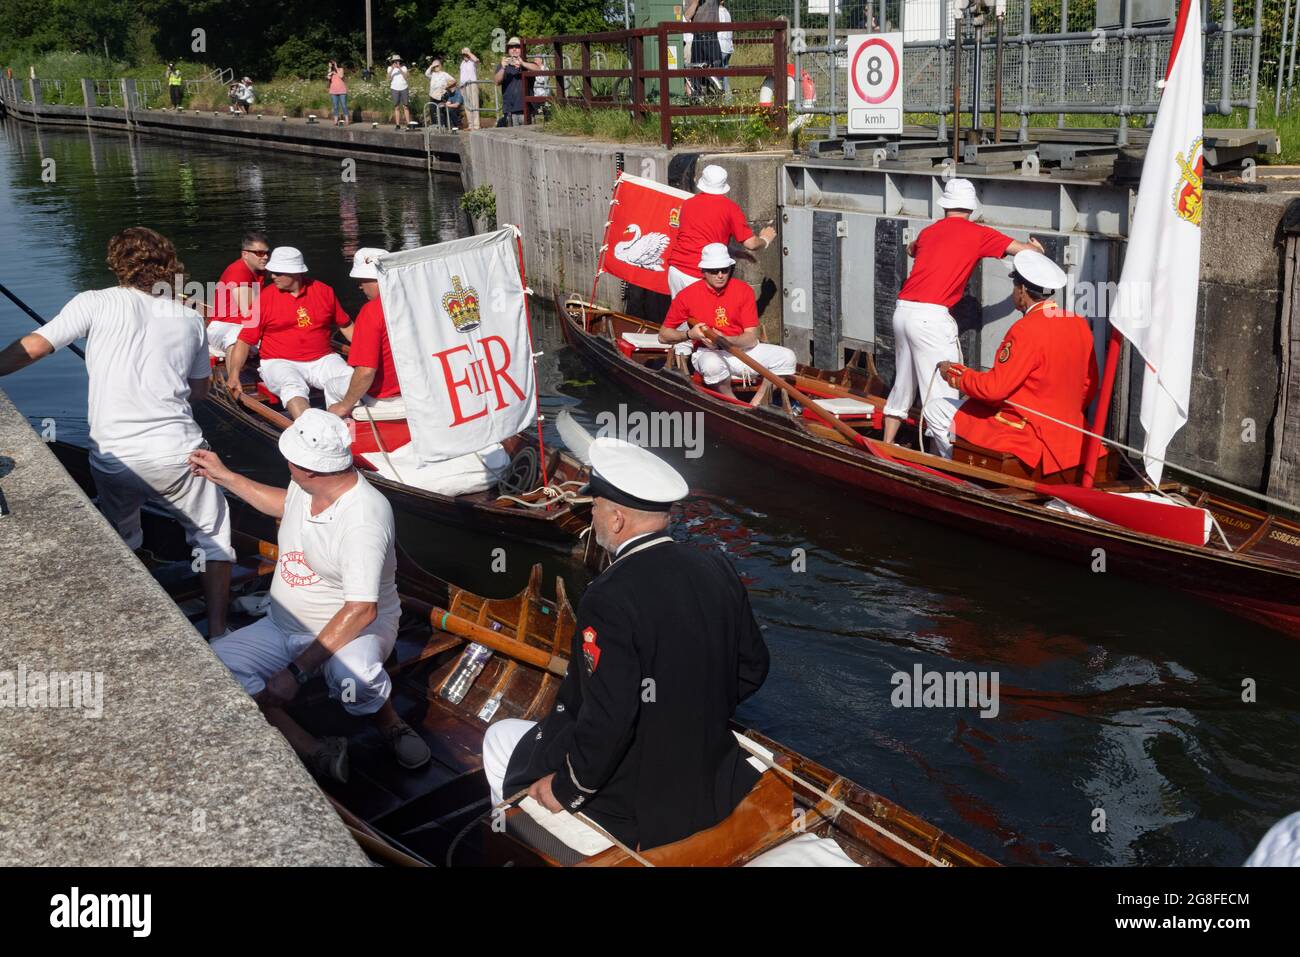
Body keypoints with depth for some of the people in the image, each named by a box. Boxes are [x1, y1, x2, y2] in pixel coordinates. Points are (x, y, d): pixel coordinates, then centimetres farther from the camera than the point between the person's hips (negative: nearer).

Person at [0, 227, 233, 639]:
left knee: (121, 543, 25)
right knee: (212, 534, 19)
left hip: (112, 457, 0)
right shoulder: (189, 318, 10)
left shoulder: (96, 303, 3)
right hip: (177, 453, 0)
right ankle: (217, 632, 16)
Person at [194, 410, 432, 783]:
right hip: (285, 626, 8)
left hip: (354, 628, -8)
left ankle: (389, 722, -4)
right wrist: (224, 477, 25)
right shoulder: (305, 487, -4)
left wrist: (297, 671, -34)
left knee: (352, 677, -42)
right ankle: (315, 752, -22)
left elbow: (361, 611, -33)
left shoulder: (364, 520, -29)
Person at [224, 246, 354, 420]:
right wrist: (234, 375, -13)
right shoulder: (264, 298, 0)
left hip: (323, 360, 3)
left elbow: (346, 325, 18)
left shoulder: (324, 291, 6)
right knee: (294, 387, -34)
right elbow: (244, 340, -2)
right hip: (280, 363, -3)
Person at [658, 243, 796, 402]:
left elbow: (751, 339, -9)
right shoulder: (688, 295, -8)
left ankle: (756, 406, -12)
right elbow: (663, 335, -2)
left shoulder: (744, 290, -5)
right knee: (713, 365, -39)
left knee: (786, 357, -15)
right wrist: (690, 334, -21)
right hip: (707, 352, -3)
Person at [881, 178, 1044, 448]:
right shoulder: (978, 234, 2)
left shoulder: (928, 231, 18)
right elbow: (1026, 251, 3)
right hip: (931, 316, -7)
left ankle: (887, 445, 29)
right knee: (944, 391, -4)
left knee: (903, 384, 20)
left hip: (902, 311, 7)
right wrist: (1037, 249, 24)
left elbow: (912, 249, 41)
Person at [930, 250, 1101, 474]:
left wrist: (953, 373, -5)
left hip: (1026, 435, -9)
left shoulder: (1027, 329, -22)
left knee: (935, 409, 1)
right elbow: (1089, 387, 11)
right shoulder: (1079, 323, 2)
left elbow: (993, 388, -21)